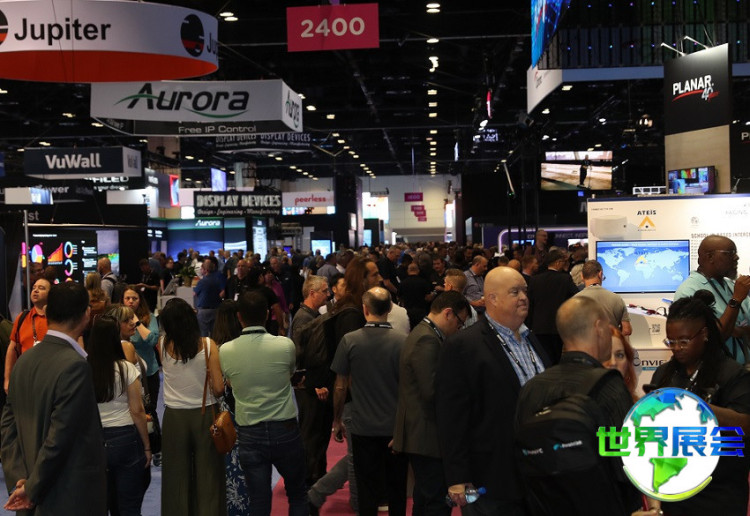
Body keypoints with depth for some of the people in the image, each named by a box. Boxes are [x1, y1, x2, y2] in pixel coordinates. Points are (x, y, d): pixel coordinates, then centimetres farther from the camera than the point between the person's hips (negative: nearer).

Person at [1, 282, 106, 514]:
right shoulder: (75, 366, -21)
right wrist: (32, 490, -11)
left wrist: (20, 478, -1)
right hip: (74, 497, -7)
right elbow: (58, 437, -22)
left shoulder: (24, 360, 3)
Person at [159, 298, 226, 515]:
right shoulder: (207, 345, -12)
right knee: (208, 479, 9)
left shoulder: (163, 345, -6)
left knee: (177, 479, 13)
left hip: (174, 418, 2)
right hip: (204, 415, -1)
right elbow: (218, 388, -12)